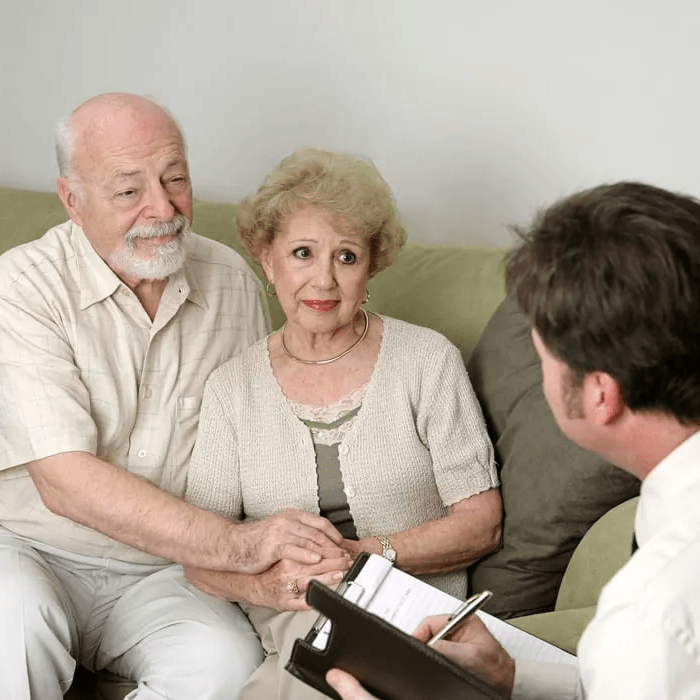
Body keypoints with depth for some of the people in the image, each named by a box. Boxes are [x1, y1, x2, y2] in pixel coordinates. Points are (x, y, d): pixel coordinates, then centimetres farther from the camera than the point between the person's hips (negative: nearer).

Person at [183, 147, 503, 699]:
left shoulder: (428, 360, 3)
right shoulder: (232, 388, 10)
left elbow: (481, 523, 0)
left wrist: (370, 555, -15)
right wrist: (263, 583, -18)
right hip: (287, 635, 1)